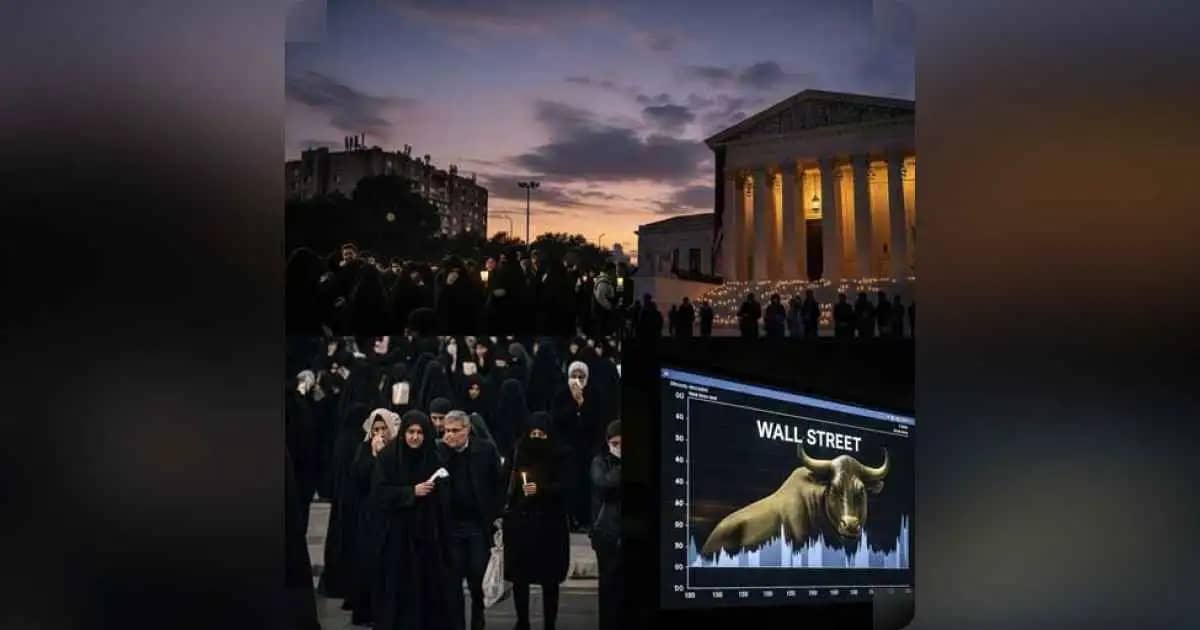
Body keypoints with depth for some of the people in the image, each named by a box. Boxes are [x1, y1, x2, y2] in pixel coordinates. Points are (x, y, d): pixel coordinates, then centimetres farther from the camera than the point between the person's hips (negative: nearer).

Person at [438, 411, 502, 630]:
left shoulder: (485, 450, -1)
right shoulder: (439, 452, -1)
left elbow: (497, 484, 3)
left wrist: (495, 516, -2)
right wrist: (446, 448, -16)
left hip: (479, 524, 0)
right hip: (450, 524, 0)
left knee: (478, 578, 2)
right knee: (453, 579, 4)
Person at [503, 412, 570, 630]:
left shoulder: (557, 457, -1)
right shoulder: (520, 454, 7)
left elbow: (563, 487, -7)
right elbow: (511, 487, 11)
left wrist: (541, 489, -22)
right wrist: (508, 514, 4)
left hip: (549, 524, -2)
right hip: (520, 522, 2)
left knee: (549, 578, -1)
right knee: (519, 576, 1)